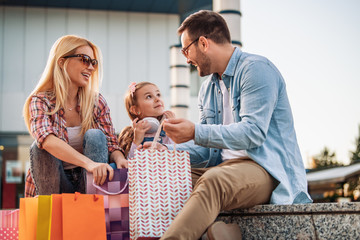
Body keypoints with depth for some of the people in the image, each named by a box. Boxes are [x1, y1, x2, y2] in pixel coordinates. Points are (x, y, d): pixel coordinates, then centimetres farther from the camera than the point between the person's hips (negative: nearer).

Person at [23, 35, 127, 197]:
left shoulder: (97, 102, 1)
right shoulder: (40, 101, -9)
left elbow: (111, 144, -2)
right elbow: (45, 139, -30)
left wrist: (119, 159, -29)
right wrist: (88, 163, -46)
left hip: (88, 181, 2)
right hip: (53, 183, -2)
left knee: (94, 135, -21)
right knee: (40, 147, -28)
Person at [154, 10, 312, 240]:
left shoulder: (256, 68, -7)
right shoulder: (208, 88, 20)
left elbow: (253, 132, -19)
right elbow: (207, 148, 20)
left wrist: (196, 132, -23)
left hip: (265, 168, -8)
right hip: (223, 168, 8)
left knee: (213, 181, -37)